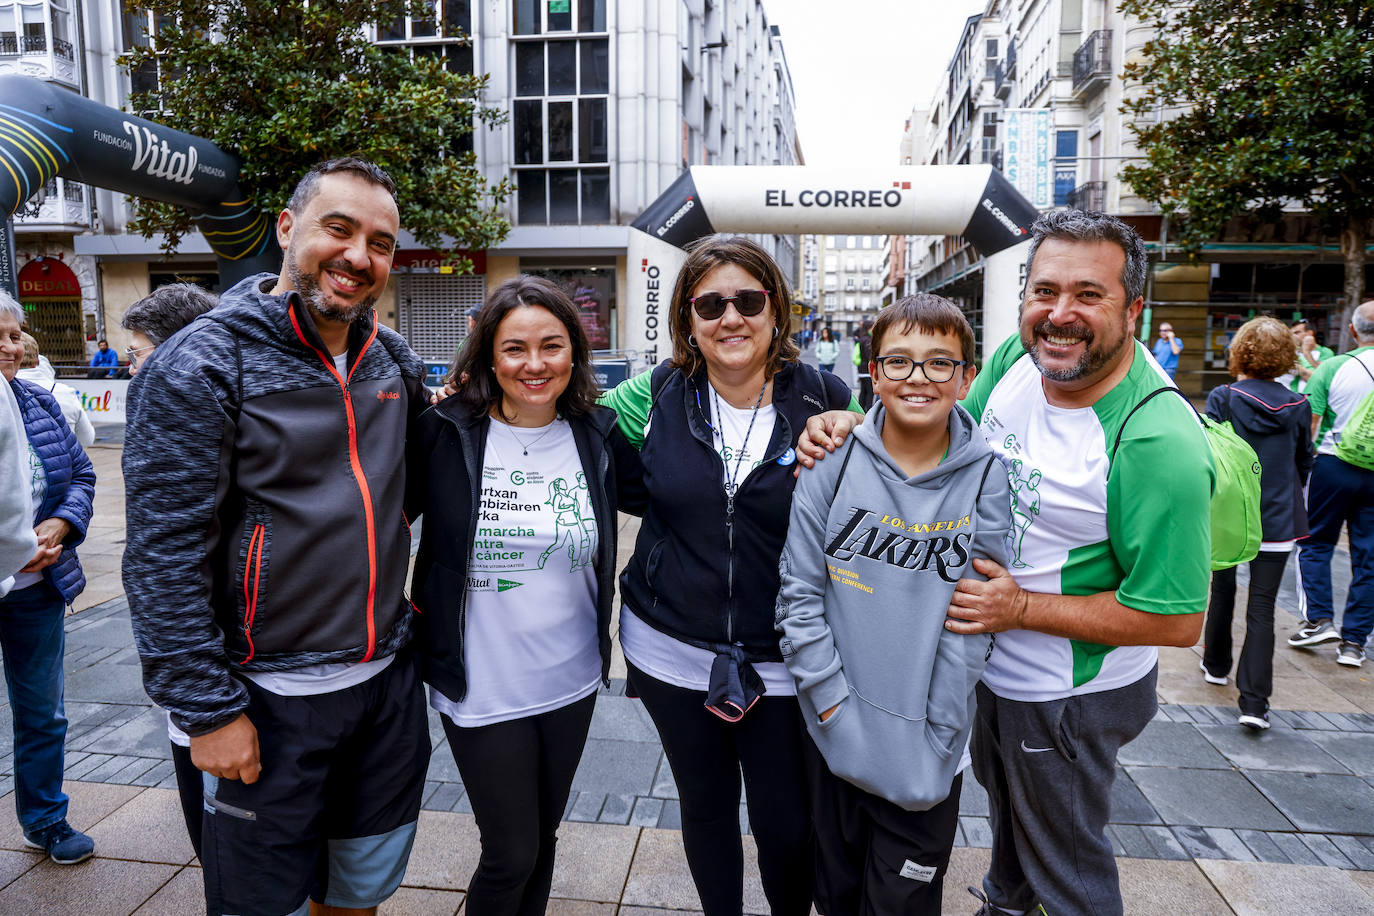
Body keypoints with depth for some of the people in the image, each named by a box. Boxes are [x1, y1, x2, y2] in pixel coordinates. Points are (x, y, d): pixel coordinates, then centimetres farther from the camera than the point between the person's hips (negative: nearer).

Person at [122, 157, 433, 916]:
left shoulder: (394, 360, 3)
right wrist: (208, 710, -15)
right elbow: (164, 555, -16)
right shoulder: (203, 363, -14)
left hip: (389, 680, 5)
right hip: (271, 702, -5)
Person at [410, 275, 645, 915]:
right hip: (482, 688, -3)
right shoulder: (445, 433, -10)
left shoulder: (598, 437, -4)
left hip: (571, 682, 3)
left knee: (543, 838, 21)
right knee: (511, 856, 8)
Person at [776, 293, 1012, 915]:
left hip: (926, 753, -1)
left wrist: (932, 741, -12)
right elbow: (800, 591, -7)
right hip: (832, 737, 1)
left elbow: (972, 627, -10)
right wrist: (835, 706, -11)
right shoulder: (835, 462, -9)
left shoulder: (987, 481, -10)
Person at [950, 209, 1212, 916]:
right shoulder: (1015, 360, -12)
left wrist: (1022, 607, -26)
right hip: (990, 662, 8)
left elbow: (1176, 620, -26)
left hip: (1069, 698, -7)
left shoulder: (1159, 444, -32)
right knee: (1004, 804, 35)